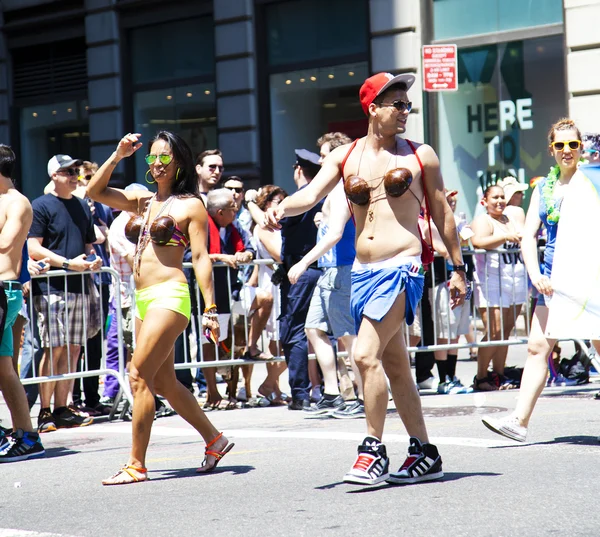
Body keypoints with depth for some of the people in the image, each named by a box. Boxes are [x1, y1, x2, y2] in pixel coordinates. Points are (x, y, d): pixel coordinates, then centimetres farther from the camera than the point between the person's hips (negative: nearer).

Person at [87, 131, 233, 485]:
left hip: (170, 295, -8)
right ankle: (215, 440, 25)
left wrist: (211, 309, -12)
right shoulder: (143, 201, 16)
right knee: (164, 382, 11)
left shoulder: (190, 205, -2)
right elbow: (95, 191, 18)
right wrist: (117, 156, 7)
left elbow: (201, 258, -7)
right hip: (144, 298, 8)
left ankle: (136, 464, -10)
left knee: (139, 374, -13)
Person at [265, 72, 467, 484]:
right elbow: (312, 194, -4)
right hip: (363, 271, 5)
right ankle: (425, 454, 19)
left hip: (402, 267, -4)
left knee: (366, 355, -17)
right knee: (395, 365, 10)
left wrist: (457, 268, 11)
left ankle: (374, 451, -8)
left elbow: (442, 214, 10)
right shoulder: (344, 157, 9)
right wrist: (282, 208, -25)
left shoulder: (420, 155, 4)